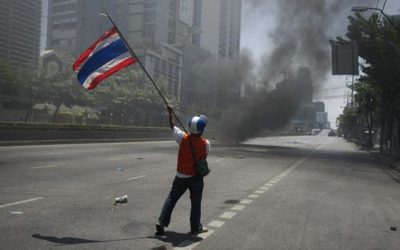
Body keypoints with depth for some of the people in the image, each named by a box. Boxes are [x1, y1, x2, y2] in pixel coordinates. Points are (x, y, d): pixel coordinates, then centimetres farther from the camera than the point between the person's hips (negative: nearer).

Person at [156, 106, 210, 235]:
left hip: (181, 176, 2)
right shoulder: (205, 143, -14)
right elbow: (203, 159, 1)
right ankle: (195, 227, 20)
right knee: (196, 203, 11)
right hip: (196, 177, -2)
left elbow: (172, 126, 4)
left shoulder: (183, 138, -12)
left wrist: (170, 113, 17)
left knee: (171, 199, 15)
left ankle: (161, 222, 13)